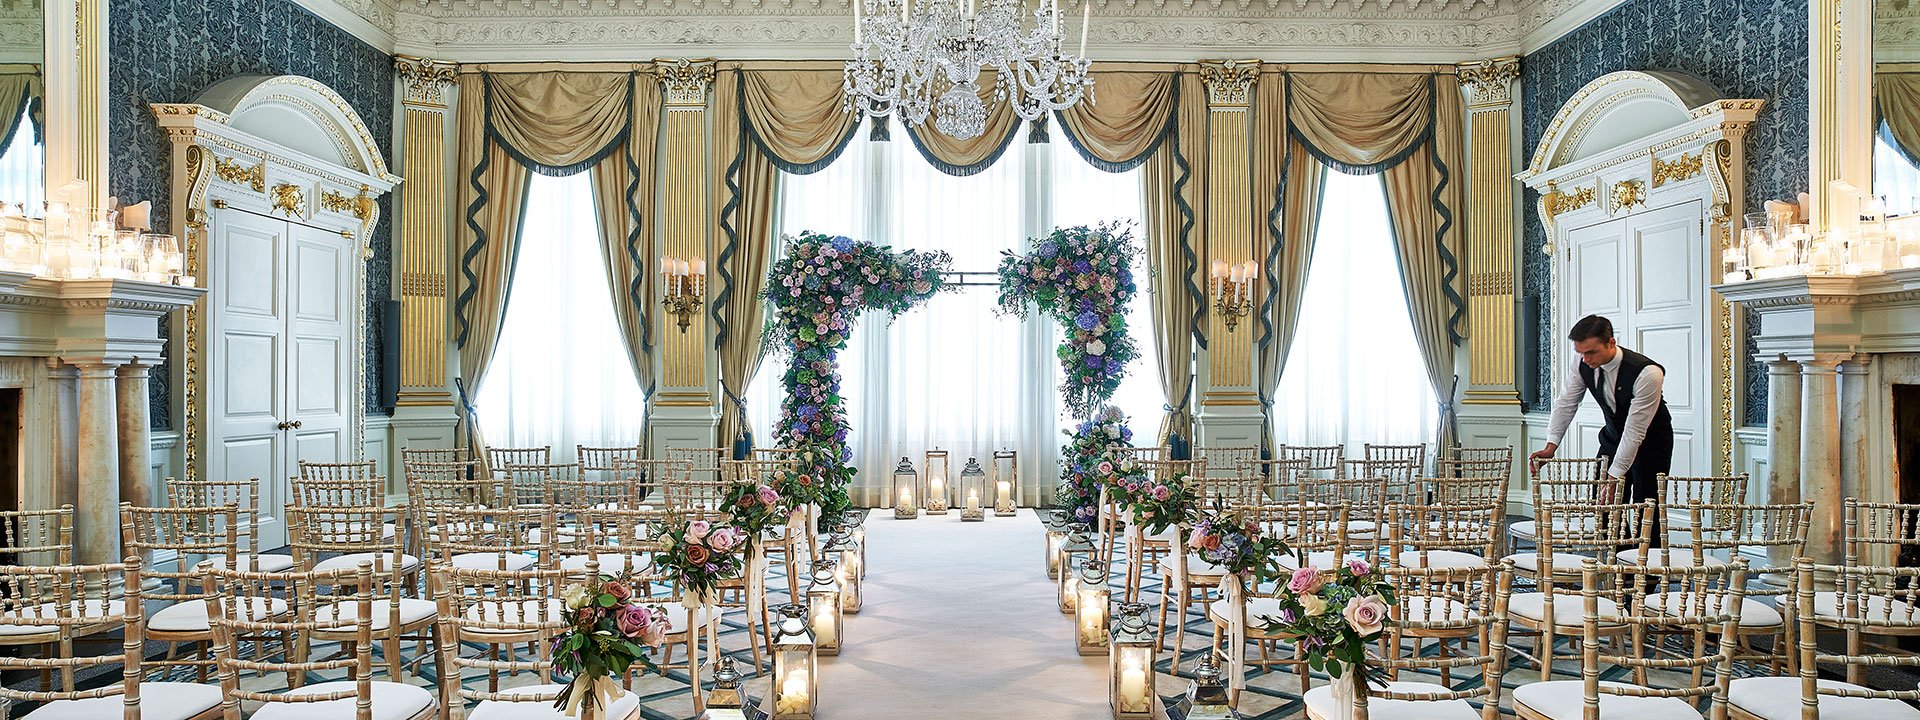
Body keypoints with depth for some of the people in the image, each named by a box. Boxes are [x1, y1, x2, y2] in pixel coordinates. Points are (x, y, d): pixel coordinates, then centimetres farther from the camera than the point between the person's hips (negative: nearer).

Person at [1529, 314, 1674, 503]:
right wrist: (1551, 446, -16)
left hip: (1650, 441, -5)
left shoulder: (1647, 373, -31)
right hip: (1613, 437, 5)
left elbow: (1635, 431, -31)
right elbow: (1565, 404, -5)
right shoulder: (1583, 365, -15)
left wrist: (1615, 476, -32)